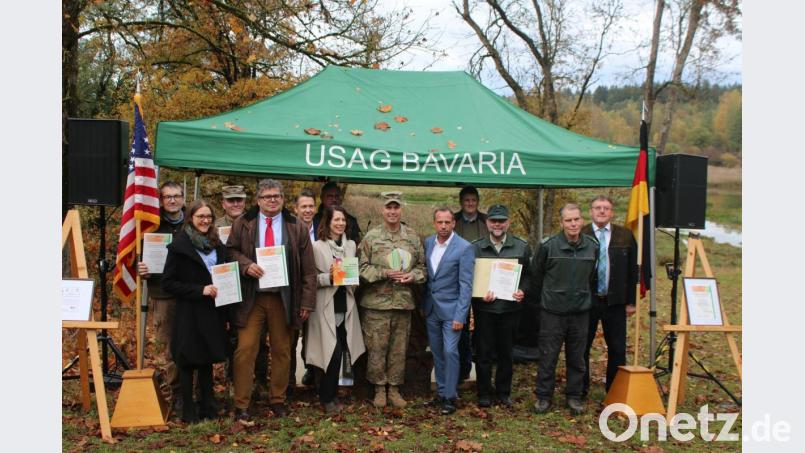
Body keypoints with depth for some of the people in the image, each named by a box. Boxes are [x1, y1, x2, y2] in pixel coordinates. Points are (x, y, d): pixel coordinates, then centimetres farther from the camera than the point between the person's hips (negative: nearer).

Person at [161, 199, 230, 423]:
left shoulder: (217, 245, 12)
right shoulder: (180, 246, -8)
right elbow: (168, 283, -11)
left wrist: (226, 314, 11)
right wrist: (200, 290, -18)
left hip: (213, 313, 6)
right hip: (189, 314, -6)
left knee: (207, 360, 12)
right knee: (188, 362, 2)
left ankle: (208, 408, 20)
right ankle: (188, 412, 10)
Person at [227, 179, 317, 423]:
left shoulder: (297, 228, 5)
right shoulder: (243, 224, 4)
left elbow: (308, 268, 4)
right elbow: (231, 251, 8)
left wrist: (307, 301, -2)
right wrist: (246, 265, -13)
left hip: (283, 299, 1)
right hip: (251, 298, -1)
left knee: (282, 350, 9)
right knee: (245, 349, -5)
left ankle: (277, 400, 23)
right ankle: (241, 405, 3)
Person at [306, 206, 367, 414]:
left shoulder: (351, 245, 11)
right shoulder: (317, 247, -5)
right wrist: (329, 277, -21)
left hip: (345, 306, 5)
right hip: (327, 307, -5)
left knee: (340, 352, 6)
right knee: (333, 352, -10)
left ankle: (331, 394, 22)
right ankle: (327, 398, 6)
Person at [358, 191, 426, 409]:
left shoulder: (413, 237, 7)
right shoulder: (371, 236, -3)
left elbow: (421, 265, 13)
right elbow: (362, 267, -4)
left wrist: (412, 276, -7)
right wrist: (385, 273, -16)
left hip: (403, 301, 3)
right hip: (376, 302, -3)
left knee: (399, 348, 10)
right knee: (377, 348, 3)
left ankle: (394, 387, 24)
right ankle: (379, 388, 18)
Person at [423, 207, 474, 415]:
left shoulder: (464, 248, -13)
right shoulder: (428, 243, 3)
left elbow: (466, 285, -14)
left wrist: (460, 316, -17)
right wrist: (422, 304, 8)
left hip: (451, 309, -5)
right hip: (431, 308, 5)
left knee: (450, 351, -9)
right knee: (437, 352, 12)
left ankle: (450, 397, 3)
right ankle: (441, 392, 23)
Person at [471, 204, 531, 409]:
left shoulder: (521, 247, 4)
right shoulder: (476, 247, 2)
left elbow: (528, 274, 8)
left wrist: (522, 290, -11)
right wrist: (480, 294, -12)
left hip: (510, 306, 1)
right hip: (484, 307, -1)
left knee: (506, 352, 10)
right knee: (484, 351, 4)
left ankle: (504, 392, 23)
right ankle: (484, 393, 16)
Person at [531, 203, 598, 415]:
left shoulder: (592, 247, 1)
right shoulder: (548, 246, -8)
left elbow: (592, 277, 13)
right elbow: (537, 276, 3)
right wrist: (542, 300, 9)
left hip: (581, 311, 3)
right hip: (552, 311, -3)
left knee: (577, 357, 10)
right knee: (548, 356, 3)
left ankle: (574, 396, 22)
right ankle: (543, 396, 14)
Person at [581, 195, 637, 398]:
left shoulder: (625, 236, 4)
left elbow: (632, 271, 7)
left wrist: (631, 301, 4)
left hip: (615, 302, 2)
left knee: (617, 349, 6)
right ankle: (580, 390, 20)